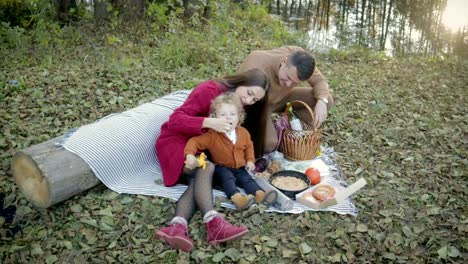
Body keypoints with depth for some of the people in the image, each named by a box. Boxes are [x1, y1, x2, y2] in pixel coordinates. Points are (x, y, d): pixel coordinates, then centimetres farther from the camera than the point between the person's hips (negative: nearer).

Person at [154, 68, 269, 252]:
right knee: (206, 168, -33)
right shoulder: (208, 90, -18)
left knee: (198, 180, -27)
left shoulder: (238, 107, 6)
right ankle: (213, 224, -46)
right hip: (176, 141, -6)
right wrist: (208, 122, -37)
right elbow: (175, 120, -24)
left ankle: (177, 226, -47)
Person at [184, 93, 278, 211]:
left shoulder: (243, 132, 1)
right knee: (228, 177, -32)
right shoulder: (212, 135, -15)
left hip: (240, 168, 4)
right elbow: (195, 141, -19)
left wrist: (250, 160, 4)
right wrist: (189, 155, -37)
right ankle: (237, 198, -55)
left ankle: (260, 195, -43)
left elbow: (249, 146, 18)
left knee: (247, 178, -21)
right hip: (222, 168, -4)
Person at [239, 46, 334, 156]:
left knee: (327, 100, -12)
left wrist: (322, 100, -31)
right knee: (269, 144, -30)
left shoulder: (300, 58, -24)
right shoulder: (258, 62, -38)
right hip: (257, 103, -5)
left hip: (283, 97, 5)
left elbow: (320, 80, -12)